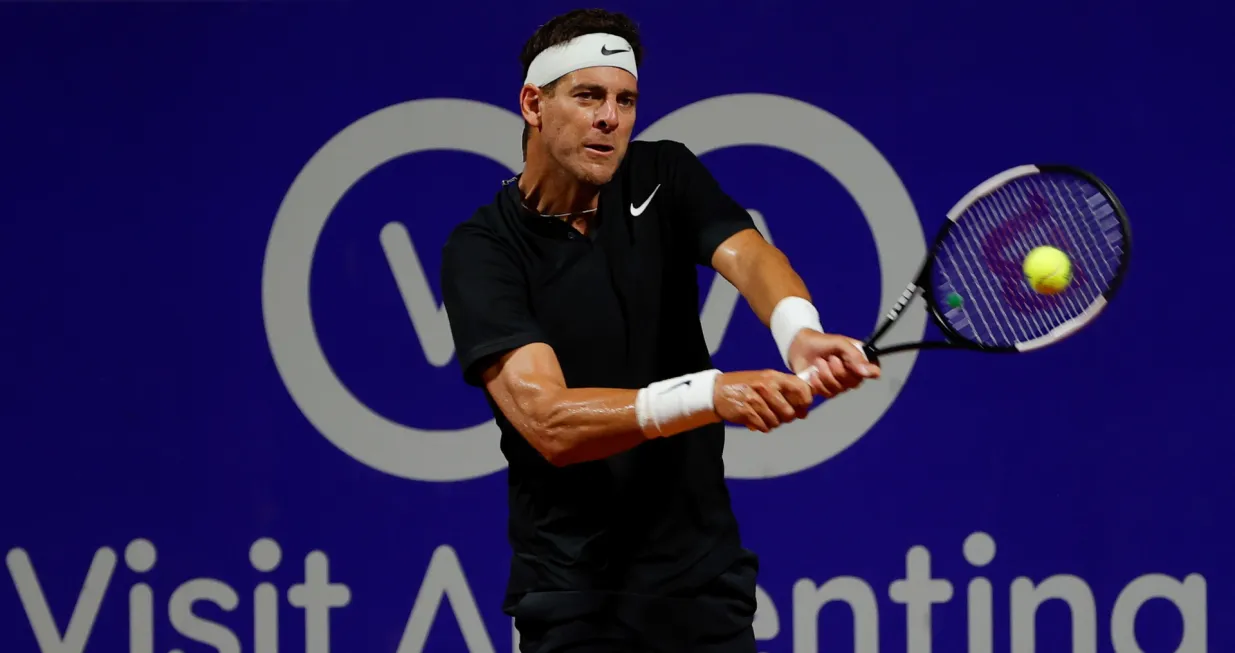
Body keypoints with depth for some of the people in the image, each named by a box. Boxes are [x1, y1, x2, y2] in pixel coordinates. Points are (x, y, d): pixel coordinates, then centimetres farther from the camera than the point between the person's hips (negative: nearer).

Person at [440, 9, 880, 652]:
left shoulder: (665, 177, 1)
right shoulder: (480, 250, -13)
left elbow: (748, 255, -19)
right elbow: (549, 423, -25)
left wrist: (799, 332, -43)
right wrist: (711, 394, -39)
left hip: (705, 570, 3)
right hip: (575, 592, -3)